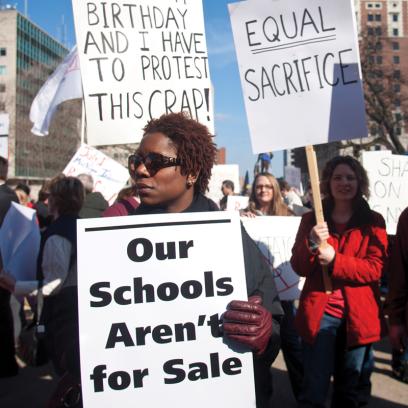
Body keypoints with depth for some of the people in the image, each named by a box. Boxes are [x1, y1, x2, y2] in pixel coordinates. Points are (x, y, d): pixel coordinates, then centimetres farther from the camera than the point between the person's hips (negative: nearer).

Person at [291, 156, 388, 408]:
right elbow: (299, 268, 0)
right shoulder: (311, 220, 5)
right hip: (319, 314, 0)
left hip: (359, 316, 1)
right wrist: (311, 244, -20)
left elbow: (375, 268, -7)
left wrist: (335, 260, -21)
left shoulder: (373, 222, 3)